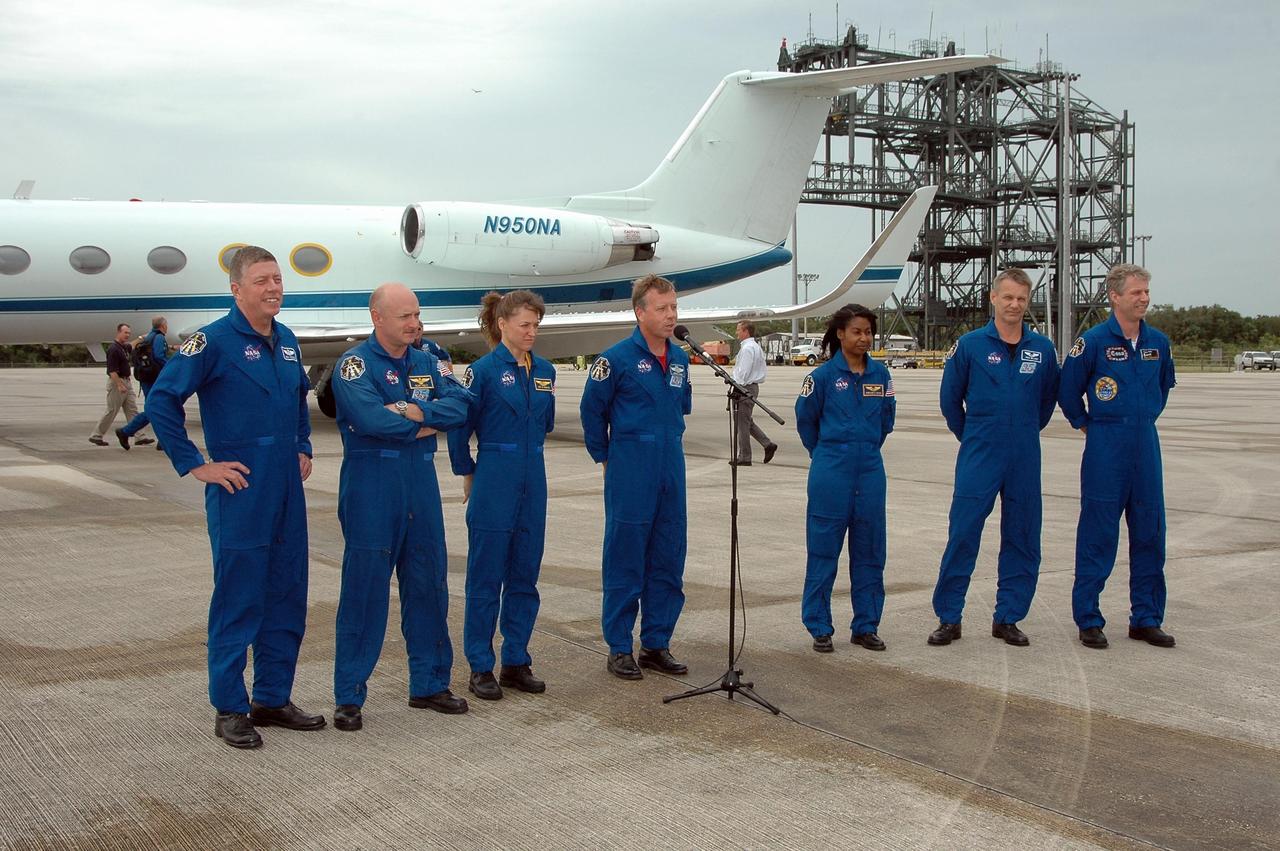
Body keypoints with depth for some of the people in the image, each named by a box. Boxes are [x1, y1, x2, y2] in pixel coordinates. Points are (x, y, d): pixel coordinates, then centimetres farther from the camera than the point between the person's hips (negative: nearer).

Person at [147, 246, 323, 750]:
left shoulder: (286, 341, 11)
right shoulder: (215, 341, -10)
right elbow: (161, 400, -12)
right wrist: (195, 465, -12)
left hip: (288, 489, 7)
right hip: (240, 489, -7)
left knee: (288, 598, 11)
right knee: (238, 600, 0)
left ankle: (273, 699, 23)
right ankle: (230, 709, 11)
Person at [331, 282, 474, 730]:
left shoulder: (426, 362, 10)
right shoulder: (355, 363, -9)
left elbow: (460, 403, -3)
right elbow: (371, 418, -24)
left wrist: (417, 413, -19)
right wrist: (427, 423, -10)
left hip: (421, 484, 6)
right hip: (371, 487, -6)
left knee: (429, 584, 11)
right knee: (365, 588, -2)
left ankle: (429, 683, 23)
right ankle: (349, 696, 7)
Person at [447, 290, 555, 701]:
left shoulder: (545, 371, 8)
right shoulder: (484, 370, -8)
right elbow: (459, 427, -3)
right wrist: (468, 474, 4)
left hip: (532, 482, 5)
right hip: (494, 483, -5)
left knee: (525, 576, 10)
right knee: (486, 578, 2)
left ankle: (516, 662, 20)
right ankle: (480, 668, 10)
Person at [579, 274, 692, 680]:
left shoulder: (679, 358, 8)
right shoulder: (618, 357, -9)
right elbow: (591, 410, -1)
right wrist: (605, 457, 5)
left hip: (671, 468, 6)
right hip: (630, 473, -6)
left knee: (668, 559, 9)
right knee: (625, 560, 1)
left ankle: (656, 644, 20)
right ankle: (619, 649, 10)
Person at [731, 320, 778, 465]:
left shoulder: (747, 348, -17)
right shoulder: (756, 347, 15)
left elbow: (743, 372, -21)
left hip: (745, 388, -10)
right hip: (753, 386, 10)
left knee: (742, 423, -3)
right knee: (747, 421, 18)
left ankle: (744, 458, 3)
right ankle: (768, 444, 11)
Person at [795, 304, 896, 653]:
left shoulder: (880, 374, 6)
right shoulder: (824, 375, -5)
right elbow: (805, 418, 7)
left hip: (870, 469, 4)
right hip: (831, 470, -4)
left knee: (869, 549, 8)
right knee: (823, 549, 1)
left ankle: (865, 626, 19)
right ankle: (820, 627, 10)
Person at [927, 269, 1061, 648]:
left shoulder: (1042, 348, 4)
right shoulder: (970, 345, -3)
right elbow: (950, 398, 6)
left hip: (1025, 459, 3)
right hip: (979, 458, -3)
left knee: (1022, 539, 7)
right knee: (962, 536, -4)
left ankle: (1008, 618, 18)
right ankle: (948, 618, 4)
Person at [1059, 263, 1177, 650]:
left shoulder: (1158, 342, 7)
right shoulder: (1094, 340, -9)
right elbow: (1068, 390, 0)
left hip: (1146, 445, 5)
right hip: (1105, 448, -5)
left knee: (1149, 533, 8)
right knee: (1098, 534, -1)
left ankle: (1146, 618, 19)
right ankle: (1088, 619, 7)